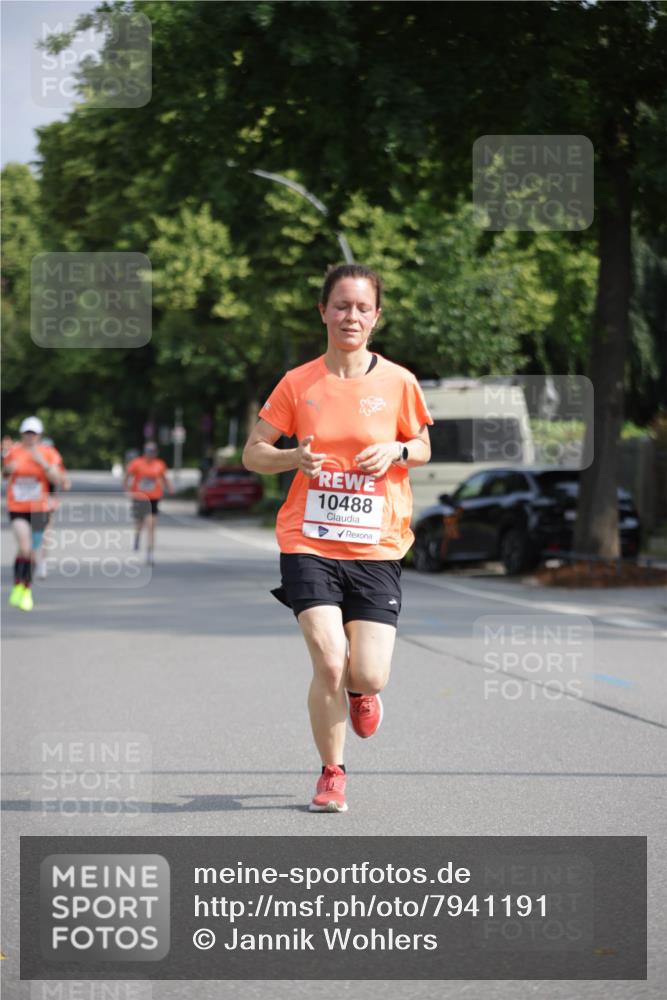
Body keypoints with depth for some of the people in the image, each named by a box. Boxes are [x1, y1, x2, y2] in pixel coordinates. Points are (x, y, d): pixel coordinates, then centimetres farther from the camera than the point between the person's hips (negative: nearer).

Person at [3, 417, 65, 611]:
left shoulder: (47, 454, -2)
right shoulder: (14, 452, 1)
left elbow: (57, 479, -9)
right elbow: (4, 473, 15)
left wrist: (42, 463, -21)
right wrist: (8, 467, -8)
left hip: (38, 509, 1)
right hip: (17, 508, -1)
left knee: (31, 551, 7)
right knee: (24, 547, -19)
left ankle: (27, 591, 23)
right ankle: (17, 586, -1)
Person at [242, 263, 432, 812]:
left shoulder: (398, 382, 1)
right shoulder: (298, 383, 1)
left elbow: (423, 448, 14)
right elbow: (253, 453, 7)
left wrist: (397, 451, -9)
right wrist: (295, 458, -14)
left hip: (376, 546, 1)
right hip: (309, 542, 0)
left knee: (369, 677, -7)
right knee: (329, 662, -15)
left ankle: (360, 692, 34)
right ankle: (332, 774, 7)